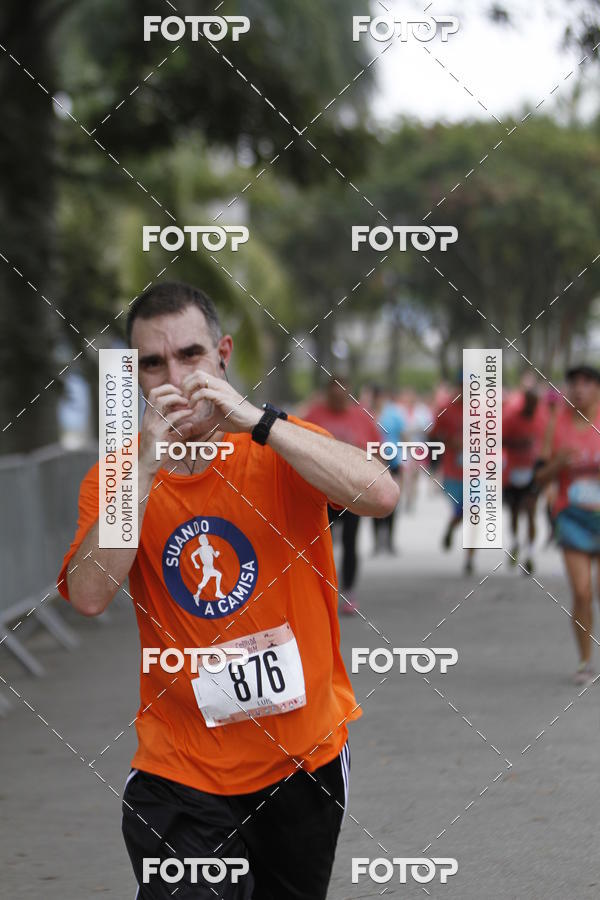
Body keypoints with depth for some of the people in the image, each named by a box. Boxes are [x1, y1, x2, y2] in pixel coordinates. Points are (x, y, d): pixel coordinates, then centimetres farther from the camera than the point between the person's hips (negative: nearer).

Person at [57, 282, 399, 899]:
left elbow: (380, 496, -25)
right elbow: (89, 596, -19)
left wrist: (254, 421, -28)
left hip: (306, 753, 1)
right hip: (182, 771, -1)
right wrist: (147, 462, -23)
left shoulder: (279, 449, -5)